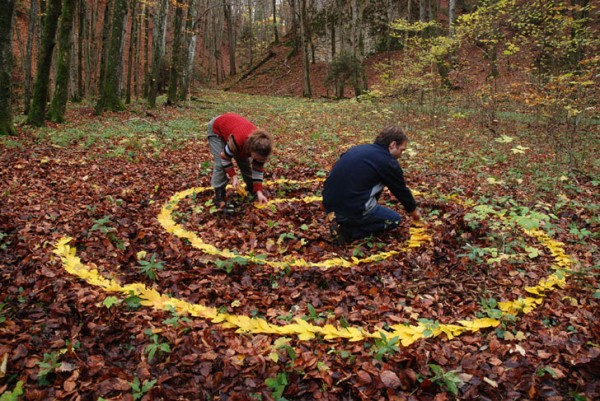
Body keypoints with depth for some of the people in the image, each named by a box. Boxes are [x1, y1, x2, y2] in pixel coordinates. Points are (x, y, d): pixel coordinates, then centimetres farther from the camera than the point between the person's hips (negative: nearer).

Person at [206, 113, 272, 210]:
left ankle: (252, 189, 22)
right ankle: (219, 197, -10)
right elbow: (225, 157, -27)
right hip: (216, 129, -5)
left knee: (245, 162, 3)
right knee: (221, 164, -18)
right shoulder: (237, 140, -45)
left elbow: (258, 169, -14)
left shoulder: (260, 147, -26)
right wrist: (233, 176, -27)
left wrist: (259, 191, -18)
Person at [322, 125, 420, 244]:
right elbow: (401, 190, 8)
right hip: (352, 210, -8)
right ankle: (348, 230, -1)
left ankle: (344, 221, 17)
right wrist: (413, 210, 27)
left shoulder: (360, 148, 15)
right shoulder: (387, 162, -5)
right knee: (395, 219, 15)